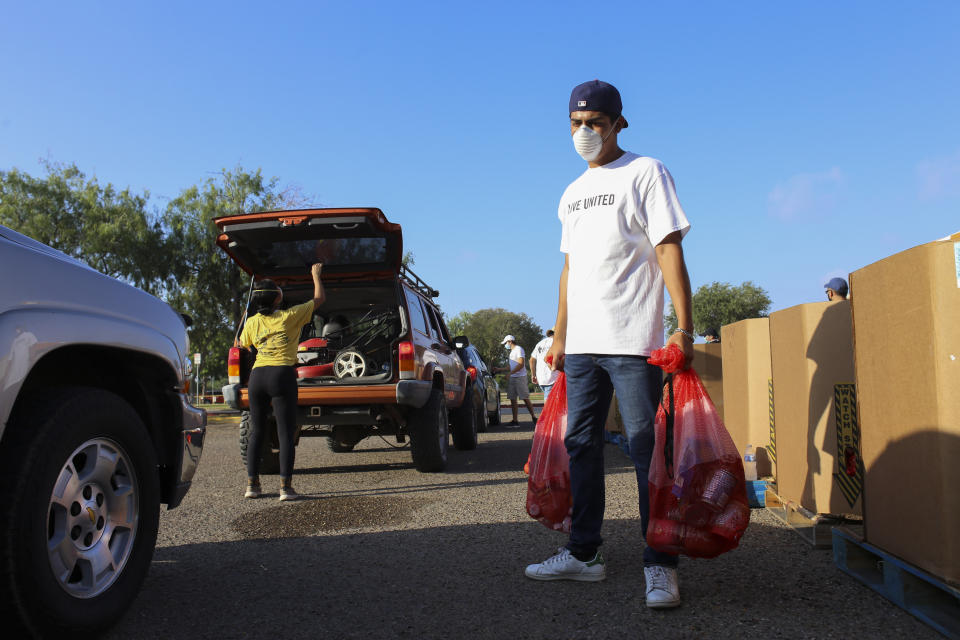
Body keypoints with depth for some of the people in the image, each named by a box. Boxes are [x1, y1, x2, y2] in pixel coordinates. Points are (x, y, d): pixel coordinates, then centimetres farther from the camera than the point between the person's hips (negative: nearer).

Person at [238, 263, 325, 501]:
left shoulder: (251, 322, 10)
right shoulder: (290, 317, 1)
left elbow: (241, 346, 25)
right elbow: (319, 298, 11)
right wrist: (315, 274, 25)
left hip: (257, 376, 4)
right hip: (282, 375, -4)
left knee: (256, 432, 13)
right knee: (285, 433, -2)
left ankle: (252, 484, 12)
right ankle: (285, 487, -6)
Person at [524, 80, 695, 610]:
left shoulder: (645, 172, 1)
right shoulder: (571, 195, 19)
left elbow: (669, 250, -7)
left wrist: (685, 328, -15)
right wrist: (559, 336, 18)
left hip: (632, 342, -7)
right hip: (581, 344, 7)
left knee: (646, 449, -4)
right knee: (580, 445, 9)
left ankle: (660, 565, 5)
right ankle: (584, 553, 20)